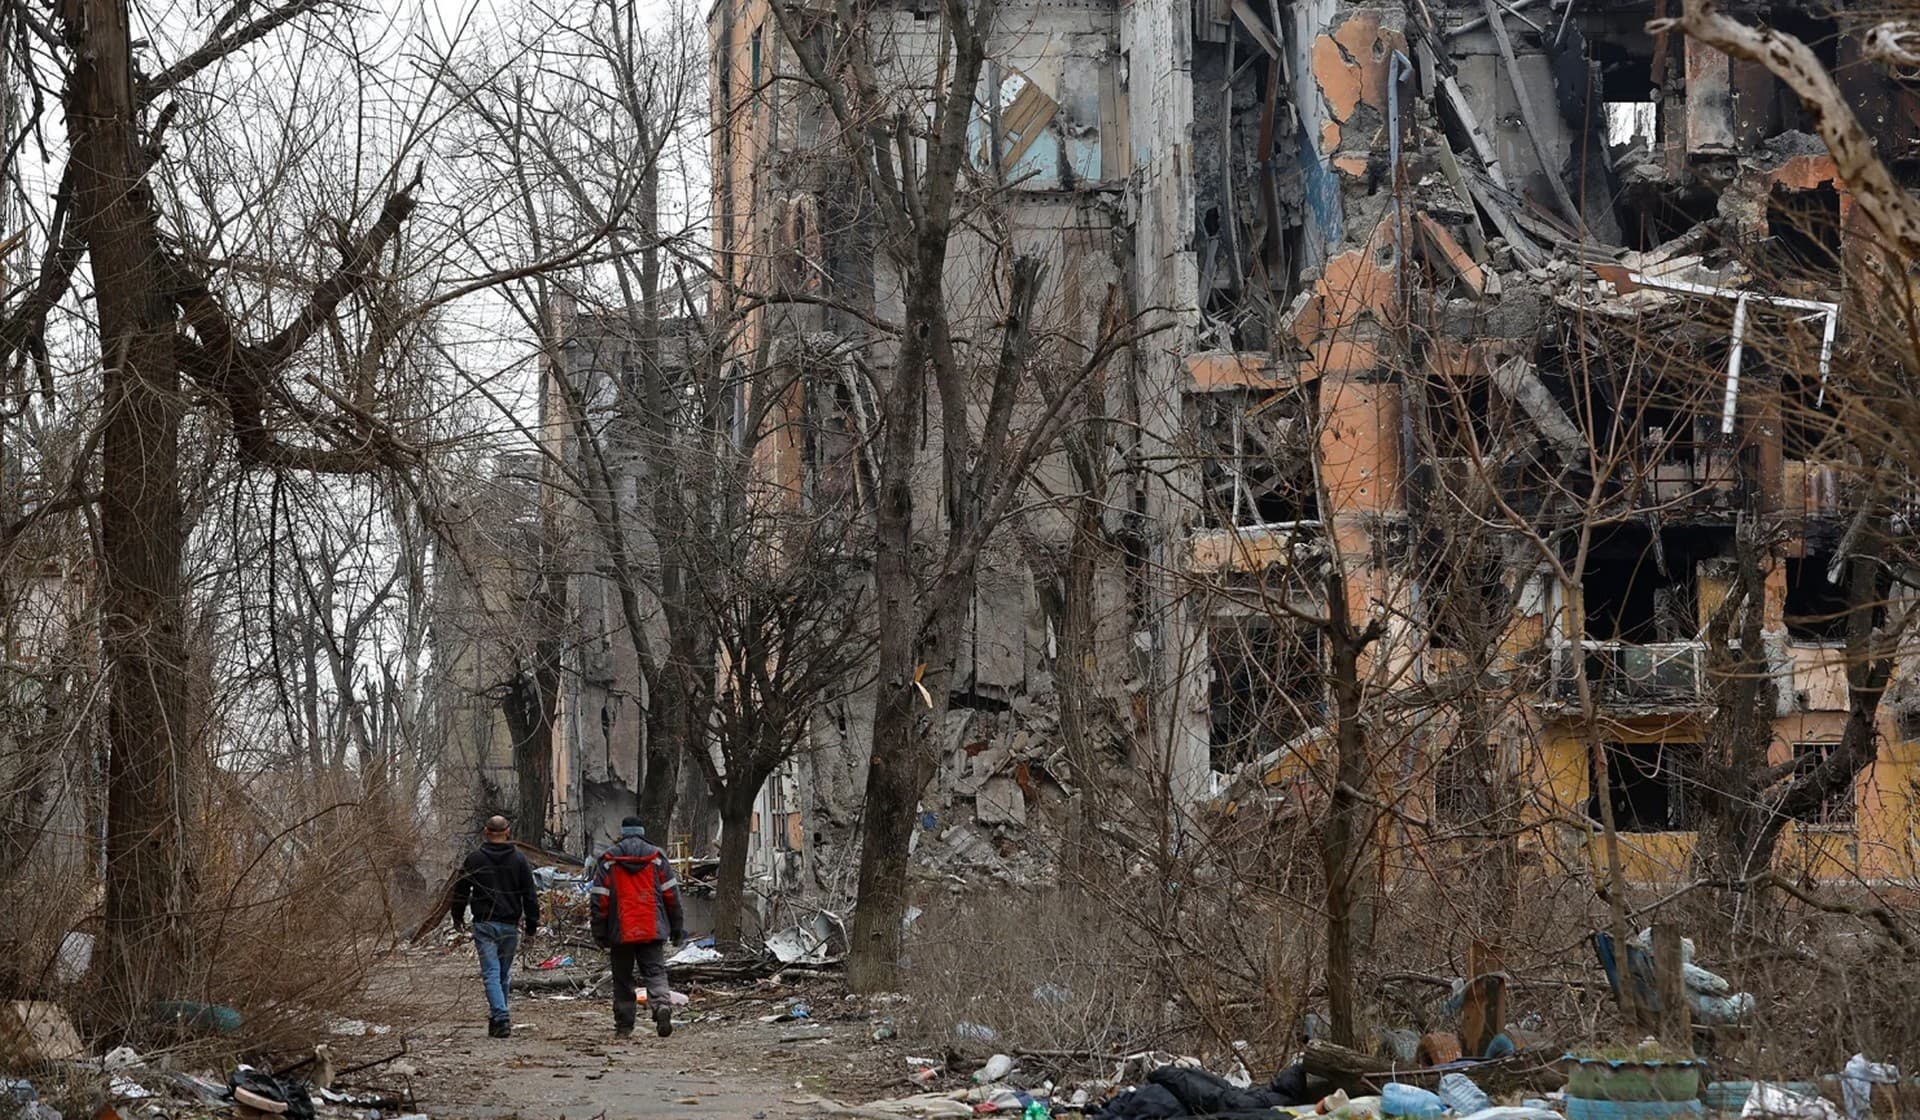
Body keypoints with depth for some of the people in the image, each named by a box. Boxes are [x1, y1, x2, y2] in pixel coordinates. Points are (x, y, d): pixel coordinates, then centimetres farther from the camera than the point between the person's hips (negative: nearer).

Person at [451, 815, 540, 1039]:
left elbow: (460, 892, 8)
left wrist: (458, 917, 22)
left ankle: (501, 1018, -21)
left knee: (491, 973, -6)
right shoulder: (519, 861, 2)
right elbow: (530, 896, 2)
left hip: (484, 924, -2)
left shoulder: (474, 860, 0)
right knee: (504, 974, 15)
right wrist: (532, 924, 9)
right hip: (510, 926, 2)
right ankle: (498, 1017, 25)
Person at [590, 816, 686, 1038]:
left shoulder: (608, 861, 1)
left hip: (621, 931, 0)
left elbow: (600, 899, 0)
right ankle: (662, 1005, -26)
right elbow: (671, 894, 5)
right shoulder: (657, 857, 4)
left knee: (623, 978, 9)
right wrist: (677, 928, 11)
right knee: (655, 972, 0)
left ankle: (624, 1025, 11)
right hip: (653, 929, 0)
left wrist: (600, 932, 5)